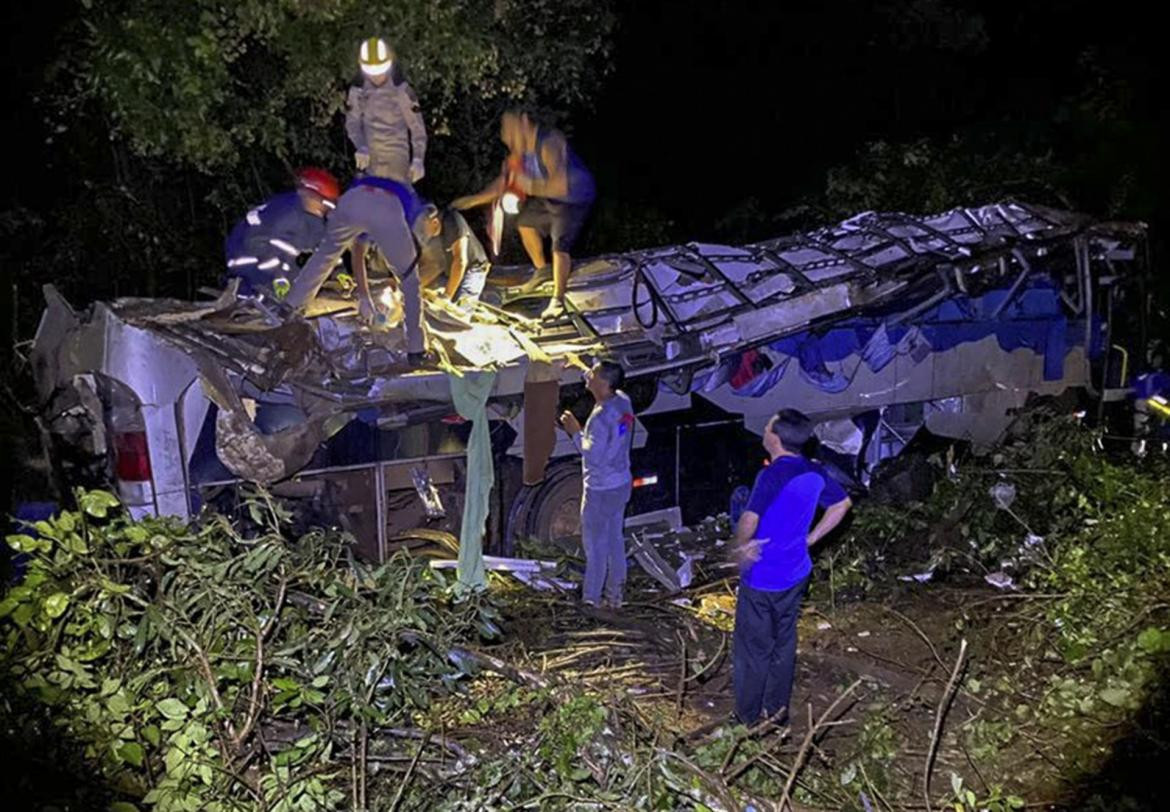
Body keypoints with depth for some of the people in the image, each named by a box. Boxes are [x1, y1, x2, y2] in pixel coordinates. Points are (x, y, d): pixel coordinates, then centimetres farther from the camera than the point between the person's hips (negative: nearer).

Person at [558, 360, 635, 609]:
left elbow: (593, 455, -27)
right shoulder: (623, 402, -2)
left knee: (595, 544, 8)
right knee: (615, 540, 18)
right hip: (621, 483, 8)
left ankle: (591, 599, 23)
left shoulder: (601, 416, -28)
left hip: (601, 490, -8)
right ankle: (614, 596, 31)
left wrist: (575, 432, -14)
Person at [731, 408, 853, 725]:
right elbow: (842, 504, 14)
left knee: (752, 649, 9)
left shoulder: (772, 476, -25)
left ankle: (748, 719, 22)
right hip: (796, 574, 7)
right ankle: (777, 709, 35)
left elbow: (749, 521, -36)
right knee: (784, 642, 21)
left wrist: (741, 548, -15)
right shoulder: (814, 473, -2)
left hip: (762, 578, -7)